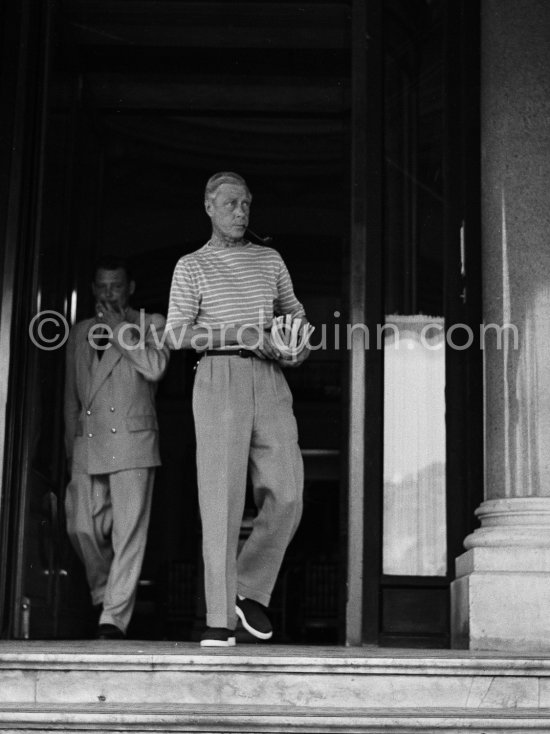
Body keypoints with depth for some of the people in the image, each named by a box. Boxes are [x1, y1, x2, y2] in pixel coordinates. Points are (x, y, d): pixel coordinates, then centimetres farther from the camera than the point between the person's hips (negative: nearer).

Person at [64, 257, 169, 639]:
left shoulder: (151, 324, 8)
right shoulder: (80, 333, 20)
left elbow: (155, 366, -12)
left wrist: (119, 329, -7)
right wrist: (71, 446, 17)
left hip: (132, 441, -4)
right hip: (88, 445, 4)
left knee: (128, 532, -9)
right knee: (82, 527, -2)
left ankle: (114, 618, -7)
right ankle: (105, 593, 22)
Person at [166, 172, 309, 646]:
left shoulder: (270, 259, 20)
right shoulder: (192, 266, 8)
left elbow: (294, 310, 29)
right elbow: (177, 334, -1)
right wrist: (240, 333, -12)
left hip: (270, 378, 4)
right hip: (219, 377, -4)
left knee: (287, 494, -6)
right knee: (222, 497, -8)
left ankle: (251, 589, 15)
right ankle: (221, 620, -6)